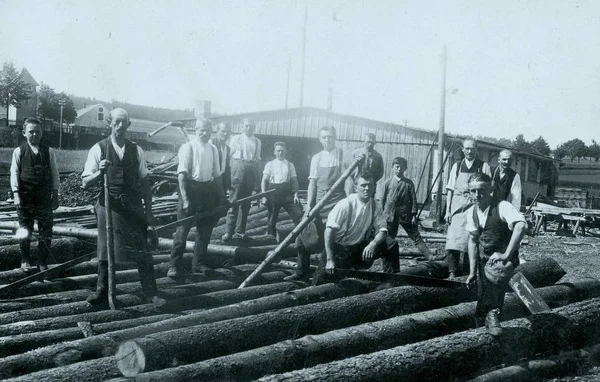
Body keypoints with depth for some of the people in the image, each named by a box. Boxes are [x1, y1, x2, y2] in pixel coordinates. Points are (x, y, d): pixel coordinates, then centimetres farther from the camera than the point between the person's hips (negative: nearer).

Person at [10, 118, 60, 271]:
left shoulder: (49, 151, 5)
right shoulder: (19, 152, 2)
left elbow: (54, 173, 6)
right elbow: (14, 174, -2)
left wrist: (55, 195, 2)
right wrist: (16, 194, -12)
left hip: (44, 198, 1)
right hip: (25, 198, -1)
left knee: (46, 232, 2)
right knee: (25, 231, 9)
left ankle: (43, 263, 14)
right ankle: (25, 261, 26)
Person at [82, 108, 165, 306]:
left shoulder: (136, 150, 5)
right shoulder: (98, 149, -2)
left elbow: (145, 182, 9)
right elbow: (85, 183, -5)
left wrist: (149, 210, 6)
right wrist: (100, 172, -24)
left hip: (133, 206, 2)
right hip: (109, 205, -1)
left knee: (143, 251, 2)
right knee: (106, 252, 7)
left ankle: (151, 294, 12)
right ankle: (102, 292, 23)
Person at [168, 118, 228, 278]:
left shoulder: (213, 149, 9)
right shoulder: (188, 147, -7)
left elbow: (217, 174, 17)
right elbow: (182, 174, -12)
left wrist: (222, 197, 15)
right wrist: (185, 198, -20)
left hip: (208, 190, 6)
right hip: (191, 188, -6)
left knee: (205, 230, 12)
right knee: (182, 230, -4)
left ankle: (199, 264, 25)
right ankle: (174, 266, 4)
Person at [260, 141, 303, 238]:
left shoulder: (290, 165, 11)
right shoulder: (270, 164, 7)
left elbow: (294, 180, 10)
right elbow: (264, 180, 4)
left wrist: (296, 194, -3)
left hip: (287, 192, 1)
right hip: (273, 191, -1)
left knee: (298, 214, -11)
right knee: (272, 219, 6)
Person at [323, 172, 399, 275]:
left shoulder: (376, 206, -4)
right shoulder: (345, 204, -20)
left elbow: (382, 231, -4)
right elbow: (329, 230, -23)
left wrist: (373, 244, -28)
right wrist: (330, 260, -28)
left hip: (361, 247, 4)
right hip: (341, 249, -4)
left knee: (391, 244, -12)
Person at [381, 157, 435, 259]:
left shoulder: (409, 183, 0)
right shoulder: (388, 183, 3)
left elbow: (413, 199, 1)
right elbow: (383, 199, 8)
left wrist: (414, 215, -3)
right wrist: (382, 213, 8)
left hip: (405, 215, -1)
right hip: (390, 215, 1)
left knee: (416, 236, -1)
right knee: (389, 237, 10)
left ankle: (429, 256, -3)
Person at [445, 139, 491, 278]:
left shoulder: (483, 167, 5)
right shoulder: (457, 166, 12)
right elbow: (451, 189, 11)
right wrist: (448, 210, 5)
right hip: (457, 207, 2)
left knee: (470, 240, -4)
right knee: (452, 239, -6)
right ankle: (453, 272, 1)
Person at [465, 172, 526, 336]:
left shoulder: (502, 207, -18)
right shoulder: (471, 212, 2)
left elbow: (521, 225, -35)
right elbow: (473, 240, 6)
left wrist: (506, 255, -38)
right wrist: (472, 271, 1)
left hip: (504, 258, -6)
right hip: (483, 259, 6)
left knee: (494, 274, -35)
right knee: (482, 296, 9)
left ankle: (493, 314, -16)